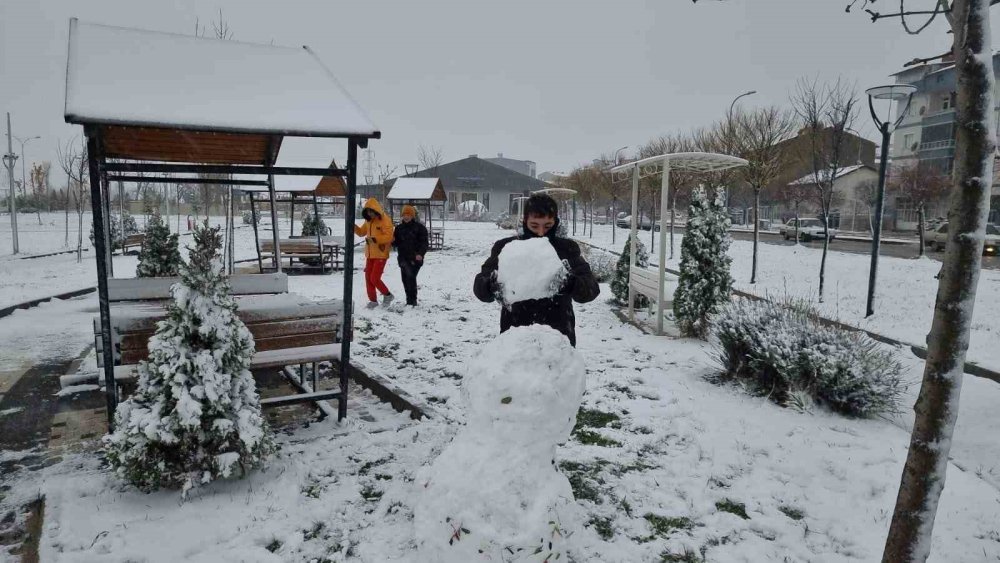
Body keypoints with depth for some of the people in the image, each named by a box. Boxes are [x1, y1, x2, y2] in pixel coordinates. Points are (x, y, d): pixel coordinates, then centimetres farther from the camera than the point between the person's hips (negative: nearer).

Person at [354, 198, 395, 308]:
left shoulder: (385, 220, -13)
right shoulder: (368, 221, 10)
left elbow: (389, 237, -20)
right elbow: (361, 232, 19)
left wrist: (374, 239, -29)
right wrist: (354, 227, 0)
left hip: (381, 255, -8)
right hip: (370, 254, 8)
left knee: (375, 278, -8)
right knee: (368, 278, 8)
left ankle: (387, 295, 14)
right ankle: (373, 300, 19)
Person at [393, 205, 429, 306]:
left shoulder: (419, 227, -1)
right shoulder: (399, 228, 14)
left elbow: (424, 243, -5)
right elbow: (396, 243, 18)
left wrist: (420, 254, -21)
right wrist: (393, 240, -6)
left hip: (415, 258, -5)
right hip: (403, 257, 5)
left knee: (411, 276, -17)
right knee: (405, 278, 6)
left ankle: (413, 300, -11)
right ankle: (409, 299, 18)